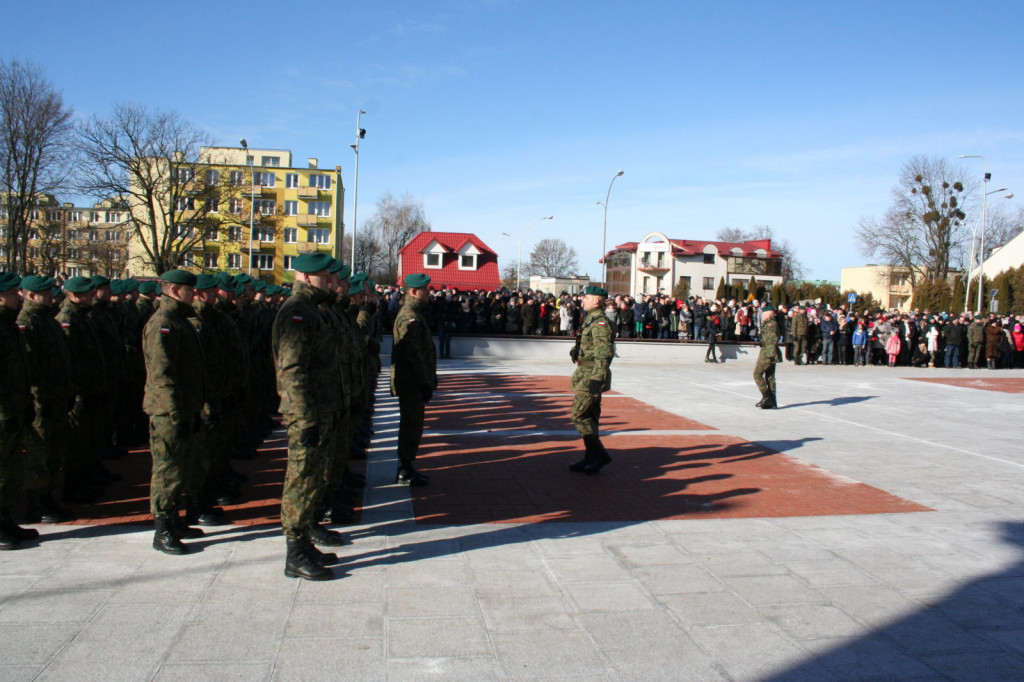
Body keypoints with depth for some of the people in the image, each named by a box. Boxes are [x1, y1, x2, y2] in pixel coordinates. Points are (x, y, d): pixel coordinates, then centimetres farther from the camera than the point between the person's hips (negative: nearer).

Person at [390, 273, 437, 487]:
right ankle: (405, 471, 3)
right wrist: (425, 383, -21)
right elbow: (413, 355, -23)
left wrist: (428, 380, 22)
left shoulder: (413, 314, 16)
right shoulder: (409, 317, -18)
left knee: (412, 425, 16)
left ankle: (406, 467, 24)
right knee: (412, 426, -4)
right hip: (412, 383, -10)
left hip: (411, 383, 10)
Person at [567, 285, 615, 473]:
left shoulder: (600, 323, -17)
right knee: (589, 417, 13)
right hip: (586, 376, 10)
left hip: (591, 377, -10)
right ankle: (591, 458, 19)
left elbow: (604, 353, -25)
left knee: (579, 415, -10)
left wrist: (596, 379, -29)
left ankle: (600, 454, -4)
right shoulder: (591, 320, 15)